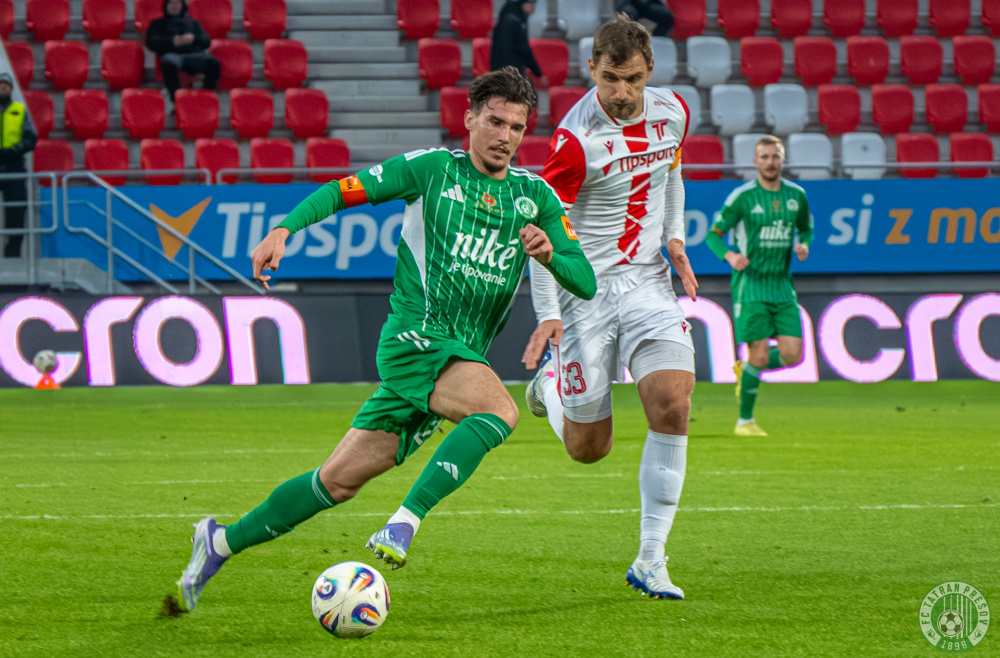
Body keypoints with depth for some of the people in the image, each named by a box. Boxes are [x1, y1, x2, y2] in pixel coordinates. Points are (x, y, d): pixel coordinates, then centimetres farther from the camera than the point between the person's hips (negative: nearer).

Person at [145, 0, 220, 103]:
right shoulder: (157, 23, 29)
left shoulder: (193, 23, 34)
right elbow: (150, 42, 12)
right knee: (169, 63, -43)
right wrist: (172, 41, -5)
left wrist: (193, 38, -3)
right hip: (172, 54, -2)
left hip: (194, 54, 2)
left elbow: (207, 41, 20)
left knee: (213, 63, -34)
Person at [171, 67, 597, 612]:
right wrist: (284, 229, -13)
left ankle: (222, 543, 18)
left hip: (462, 357, 5)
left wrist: (550, 253, -14)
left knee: (340, 480, 5)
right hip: (414, 336, -5)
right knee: (499, 408, -32)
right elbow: (345, 191, 3)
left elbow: (586, 282, 7)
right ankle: (405, 522, -33)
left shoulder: (534, 196, 12)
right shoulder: (433, 168, 1)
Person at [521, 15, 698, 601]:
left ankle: (651, 560, -9)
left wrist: (675, 239, 10)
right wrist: (548, 315, -20)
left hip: (648, 281, 4)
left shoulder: (672, 112, 0)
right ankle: (551, 381, 39)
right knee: (589, 448, 1)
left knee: (673, 404, -17)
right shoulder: (576, 139, -18)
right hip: (586, 290, -4)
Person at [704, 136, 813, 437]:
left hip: (782, 285, 5)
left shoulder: (796, 195, 7)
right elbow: (713, 234, -3)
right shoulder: (743, 197, -6)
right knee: (760, 355, -10)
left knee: (792, 354, -6)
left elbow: (806, 229, 23)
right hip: (751, 284, -5)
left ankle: (745, 369, 24)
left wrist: (804, 245, -1)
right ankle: (745, 421, 7)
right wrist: (729, 255, -23)